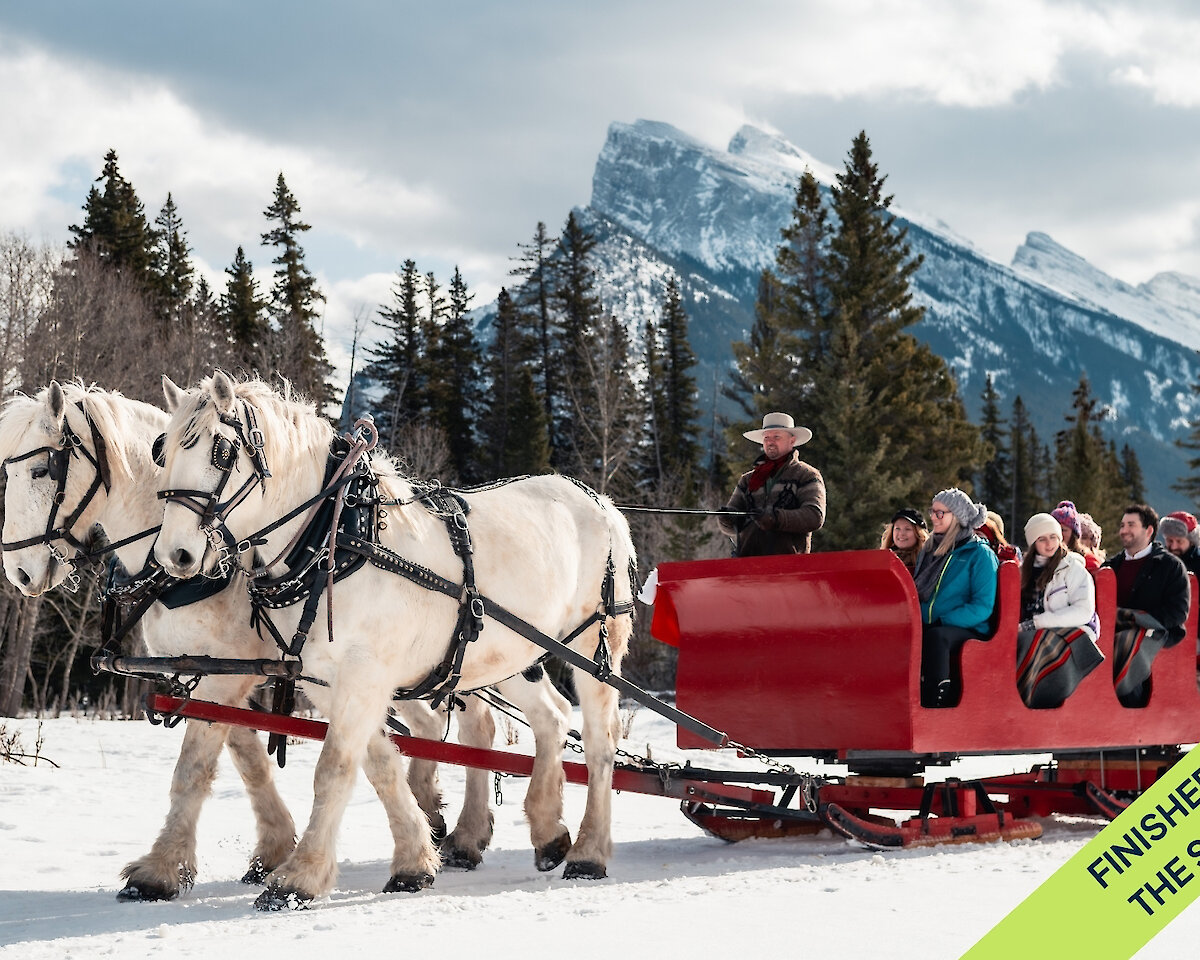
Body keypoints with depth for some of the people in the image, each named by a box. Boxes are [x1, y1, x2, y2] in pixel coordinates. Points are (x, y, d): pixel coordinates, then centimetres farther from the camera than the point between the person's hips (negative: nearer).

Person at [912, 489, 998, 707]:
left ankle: (934, 707, -39)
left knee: (936, 636, -39)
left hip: (968, 631, -5)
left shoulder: (980, 554, 1)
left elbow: (982, 607, -7)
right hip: (927, 627, 5)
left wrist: (941, 621, -17)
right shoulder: (928, 551, 21)